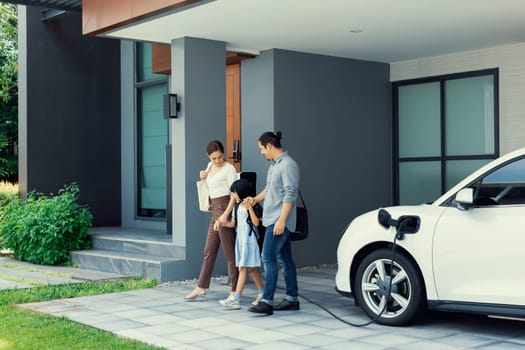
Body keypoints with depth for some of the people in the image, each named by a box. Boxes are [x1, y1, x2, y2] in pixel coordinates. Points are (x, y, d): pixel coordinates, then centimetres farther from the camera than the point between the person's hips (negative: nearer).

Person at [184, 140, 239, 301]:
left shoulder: (229, 169, -10)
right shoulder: (210, 166, 13)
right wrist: (203, 178, 7)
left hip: (225, 208, -8)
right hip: (214, 210, 8)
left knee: (229, 252, -4)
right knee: (209, 251, 10)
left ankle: (235, 291, 2)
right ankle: (201, 289, 15)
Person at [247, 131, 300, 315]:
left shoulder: (288, 164, -14)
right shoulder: (274, 164, 15)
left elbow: (290, 195, -21)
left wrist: (281, 220, -24)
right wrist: (256, 199, 20)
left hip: (280, 222, -9)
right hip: (273, 220, 9)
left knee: (268, 259, -12)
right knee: (285, 260, 11)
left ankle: (267, 302, -12)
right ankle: (292, 299, 17)